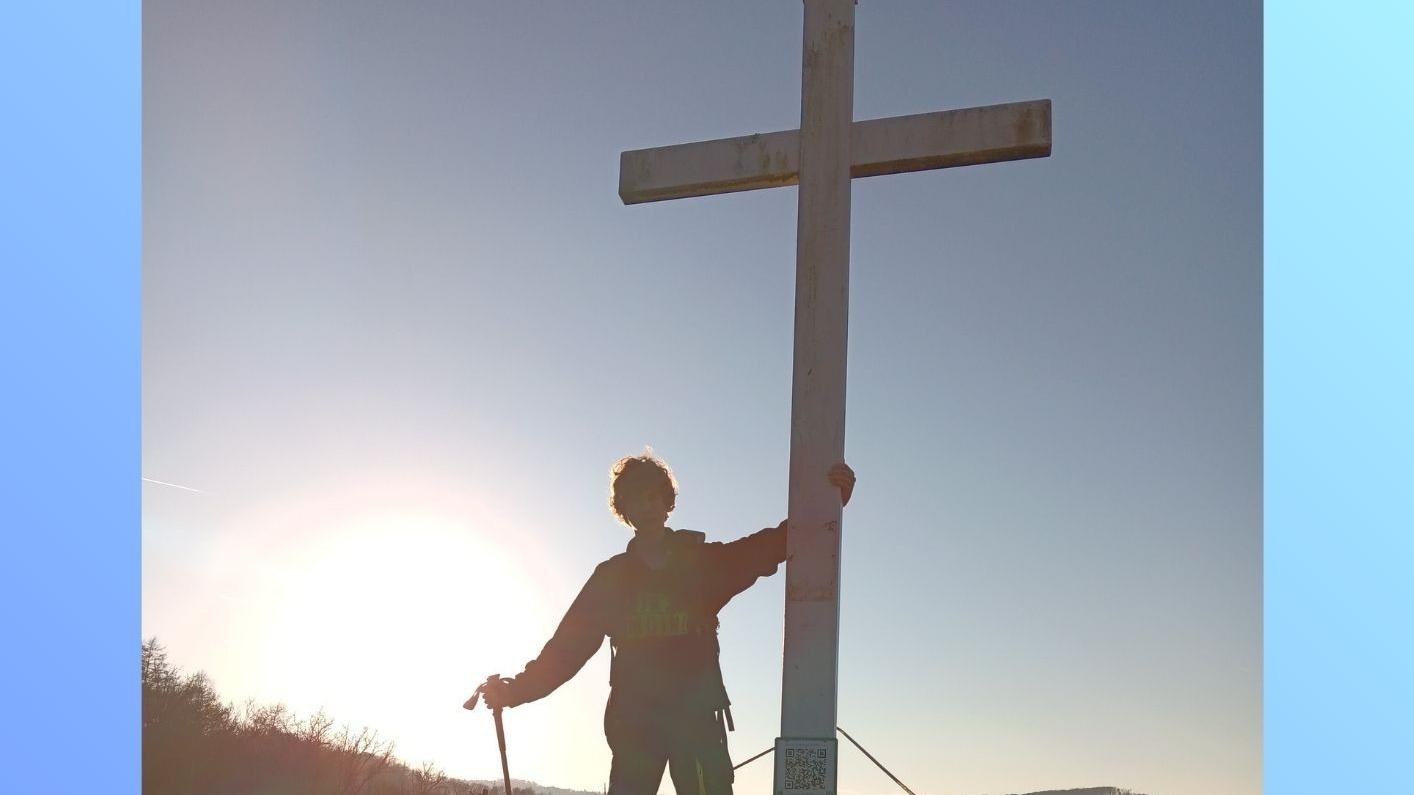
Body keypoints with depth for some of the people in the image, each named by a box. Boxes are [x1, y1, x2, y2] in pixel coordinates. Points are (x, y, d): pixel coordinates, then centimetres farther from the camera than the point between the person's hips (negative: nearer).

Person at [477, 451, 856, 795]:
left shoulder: (704, 562, 10)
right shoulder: (612, 576, 12)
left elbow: (769, 546, -4)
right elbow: (567, 647, 6)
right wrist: (515, 689, -8)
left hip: (697, 718, -1)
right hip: (633, 721, 1)